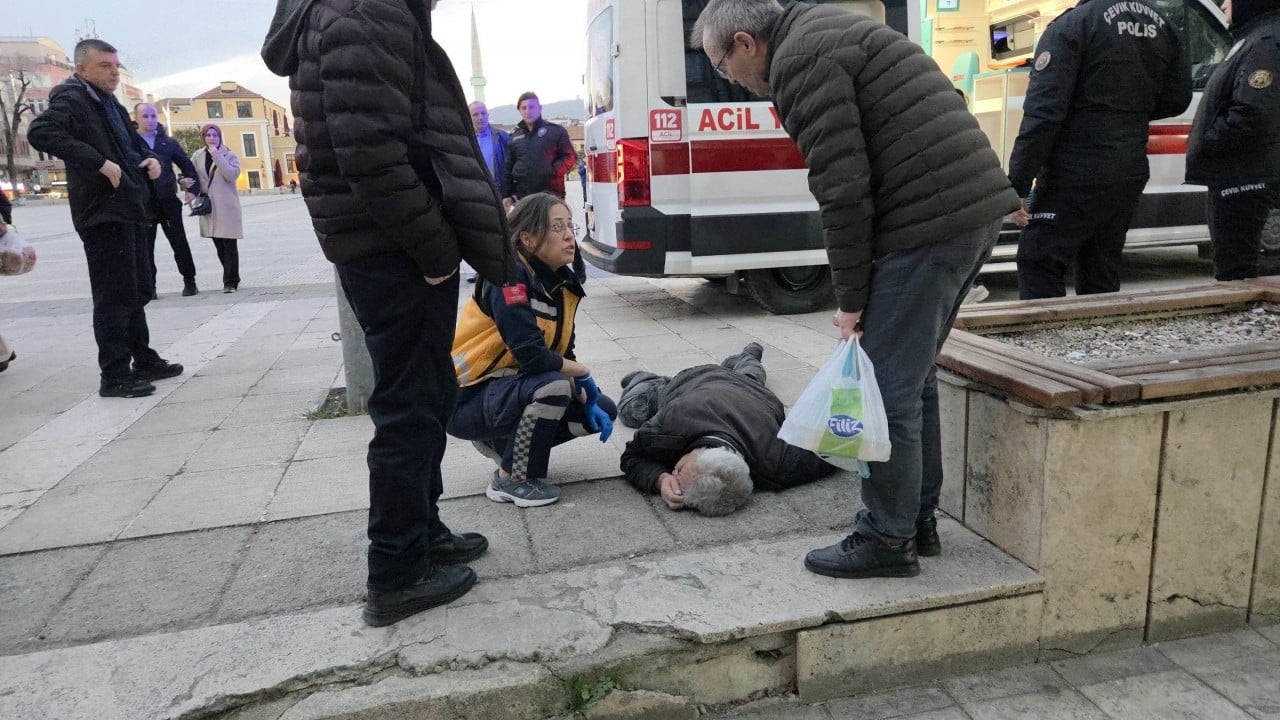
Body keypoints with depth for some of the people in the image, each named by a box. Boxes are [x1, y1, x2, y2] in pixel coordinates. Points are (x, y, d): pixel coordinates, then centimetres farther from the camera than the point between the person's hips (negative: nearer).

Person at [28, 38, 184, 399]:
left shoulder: (110, 104, 18)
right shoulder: (71, 99, -9)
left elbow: (133, 140, 33)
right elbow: (40, 132, -26)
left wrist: (151, 157, 11)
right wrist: (101, 163, -27)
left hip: (130, 210, 9)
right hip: (104, 212, -9)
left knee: (138, 291, 15)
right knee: (114, 296, -7)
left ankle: (144, 361, 26)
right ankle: (114, 376, -2)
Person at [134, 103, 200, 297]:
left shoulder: (168, 142, 7)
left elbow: (187, 165, 11)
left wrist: (192, 189, 2)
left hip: (168, 201, 1)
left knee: (180, 242, 6)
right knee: (145, 246, 4)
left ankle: (189, 281, 16)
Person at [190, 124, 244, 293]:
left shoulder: (229, 155, 0)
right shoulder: (197, 156, 10)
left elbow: (233, 174, -16)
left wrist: (217, 156, -17)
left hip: (227, 206, -4)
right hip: (208, 206, 4)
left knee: (229, 245, -7)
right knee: (219, 246, 9)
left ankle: (230, 281, -4)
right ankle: (231, 278, 20)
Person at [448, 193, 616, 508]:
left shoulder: (563, 283, 2)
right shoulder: (509, 276, -23)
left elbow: (562, 355, 7)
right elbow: (532, 356, -31)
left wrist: (588, 401, -8)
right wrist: (583, 373, -15)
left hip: (514, 389, 9)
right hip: (468, 400, -8)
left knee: (603, 411, 3)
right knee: (554, 386, -33)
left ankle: (501, 443, 14)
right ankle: (509, 480, -11)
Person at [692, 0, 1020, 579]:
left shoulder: (799, 59, -9)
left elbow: (843, 189, -16)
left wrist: (851, 297, -8)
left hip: (929, 225, -10)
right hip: (973, 209, 10)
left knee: (889, 389, -2)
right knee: (912, 377, 18)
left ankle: (886, 542, 10)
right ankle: (917, 519, 29)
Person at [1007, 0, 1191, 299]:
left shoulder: (1071, 26, -11)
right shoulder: (1162, 26, 11)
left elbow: (1042, 112, -19)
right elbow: (1177, 99, 17)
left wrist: (1017, 185, -18)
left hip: (1076, 176, -7)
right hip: (1130, 174, 7)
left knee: (1037, 263, 0)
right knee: (1100, 271, 15)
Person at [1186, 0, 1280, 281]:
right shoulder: (1255, 38, 18)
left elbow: (1253, 116, -25)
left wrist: (1202, 147, -14)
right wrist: (1203, 148, 12)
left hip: (1242, 179, -11)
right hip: (1240, 176, 11)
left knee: (1234, 273, -7)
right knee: (1236, 268, 18)